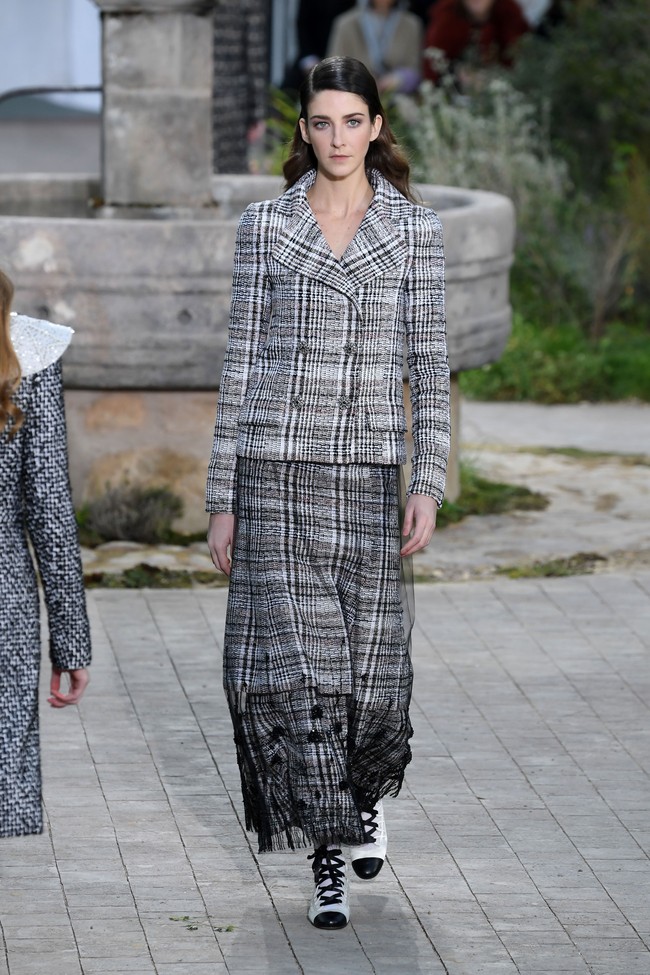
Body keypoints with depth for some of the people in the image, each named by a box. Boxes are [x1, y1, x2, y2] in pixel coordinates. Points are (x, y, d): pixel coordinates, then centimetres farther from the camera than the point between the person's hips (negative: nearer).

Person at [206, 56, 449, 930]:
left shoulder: (414, 230, 3)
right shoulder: (266, 225, 2)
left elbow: (429, 364, 3)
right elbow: (242, 362, 4)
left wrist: (428, 484, -7)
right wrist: (222, 499, 1)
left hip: (366, 472, 1)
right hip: (277, 469, -1)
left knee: (369, 661, 6)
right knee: (293, 661, -6)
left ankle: (366, 791, 38)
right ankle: (328, 862, 0)